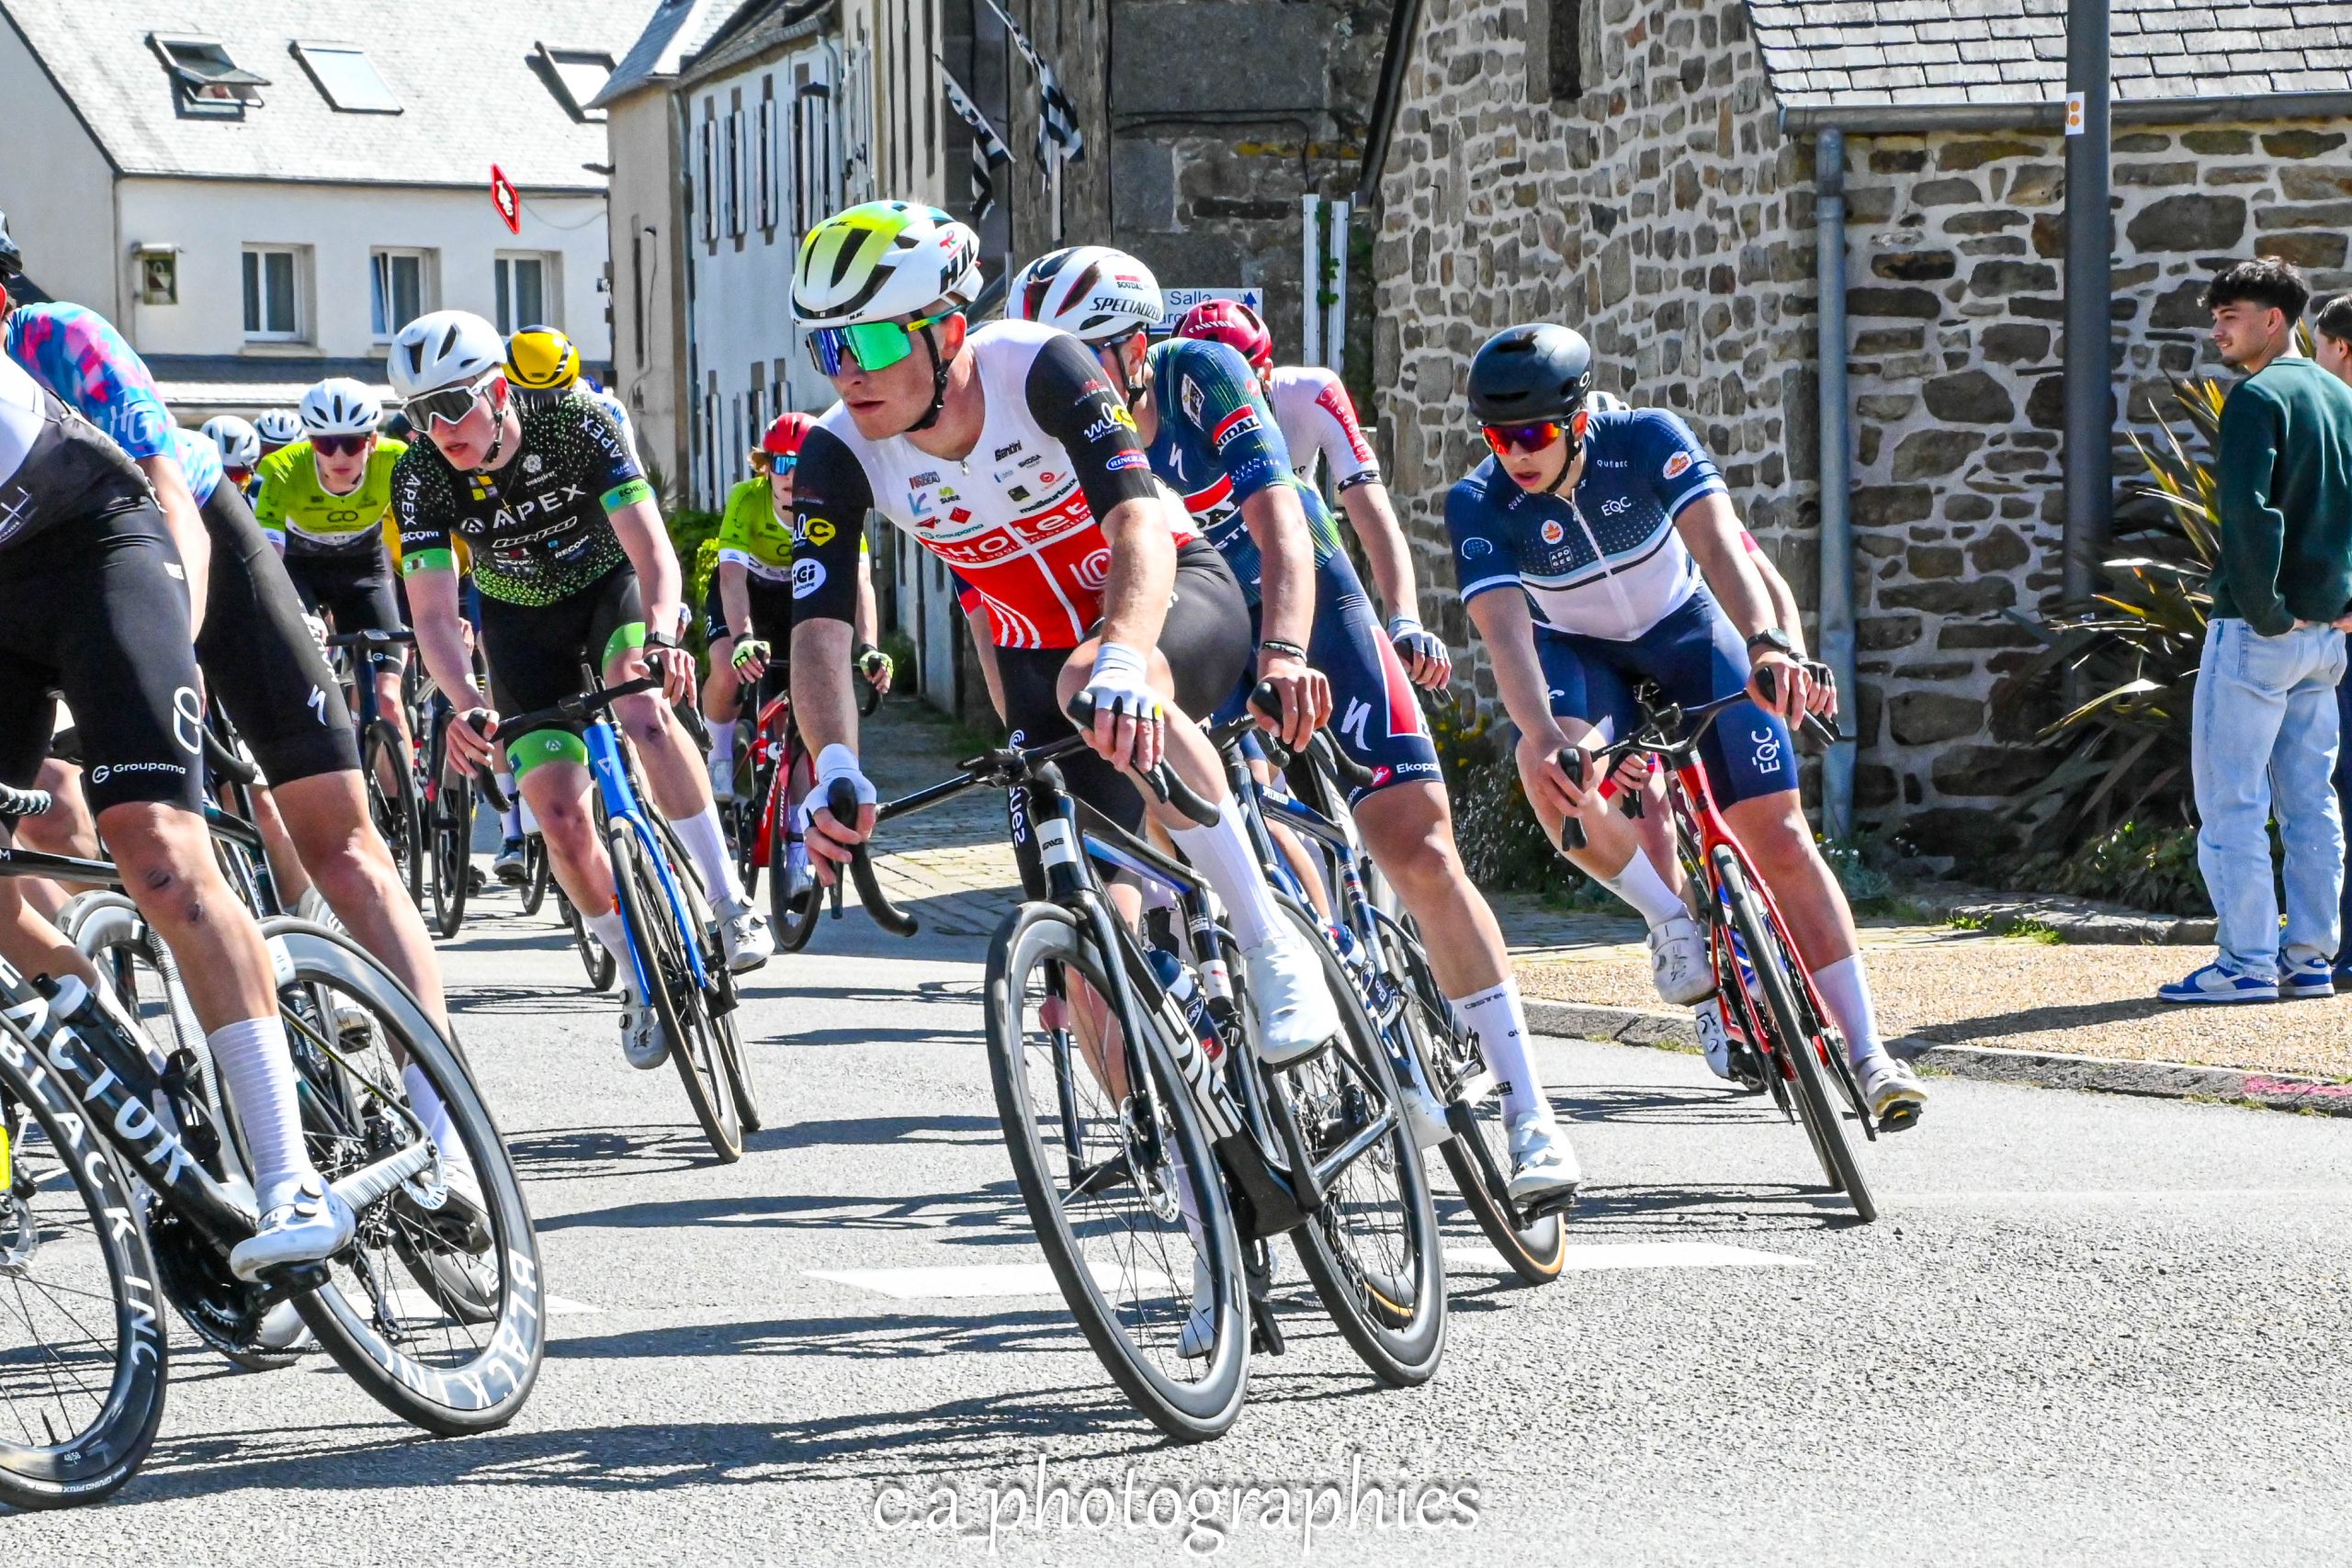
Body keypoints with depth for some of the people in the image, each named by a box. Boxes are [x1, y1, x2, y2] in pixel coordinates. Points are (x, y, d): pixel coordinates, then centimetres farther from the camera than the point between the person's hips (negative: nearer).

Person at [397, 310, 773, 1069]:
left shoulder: (575, 426, -30)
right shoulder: (421, 478, -25)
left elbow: (652, 550, -35)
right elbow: (433, 613, -28)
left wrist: (660, 636, -55)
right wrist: (467, 703, -48)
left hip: (609, 583, -2)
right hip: (521, 620, 2)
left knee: (645, 709, -35)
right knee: (561, 819, -9)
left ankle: (732, 905, -25)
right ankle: (638, 979, 13)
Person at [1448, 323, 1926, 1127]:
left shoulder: (1645, 440, -26)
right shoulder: (1479, 504, -24)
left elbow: (1716, 541, -39)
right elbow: (1504, 629, -34)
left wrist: (1767, 643, -57)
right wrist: (1542, 735, -52)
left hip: (1688, 631, 0)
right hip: (1579, 651, 0)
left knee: (1779, 836, -9)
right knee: (1553, 771, -34)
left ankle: (1867, 1052, -3)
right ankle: (1672, 919, -11)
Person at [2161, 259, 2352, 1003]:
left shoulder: (2258, 397, -12)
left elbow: (2249, 511, -24)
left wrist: (2262, 609, -17)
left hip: (2257, 632, -8)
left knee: (2230, 802, -4)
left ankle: (2246, 963, -6)